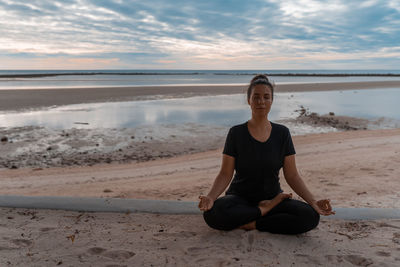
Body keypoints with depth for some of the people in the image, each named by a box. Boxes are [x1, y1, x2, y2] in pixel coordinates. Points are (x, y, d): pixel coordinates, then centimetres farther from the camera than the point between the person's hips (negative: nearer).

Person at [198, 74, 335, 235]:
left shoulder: (282, 133, 1)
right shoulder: (236, 133, -5)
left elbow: (292, 175, 1)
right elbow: (225, 174, -7)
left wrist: (313, 201, -13)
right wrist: (210, 197, -26)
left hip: (272, 197, 2)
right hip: (240, 198, -1)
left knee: (311, 216, -26)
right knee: (212, 213, -34)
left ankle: (253, 224, -15)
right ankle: (264, 210, -13)